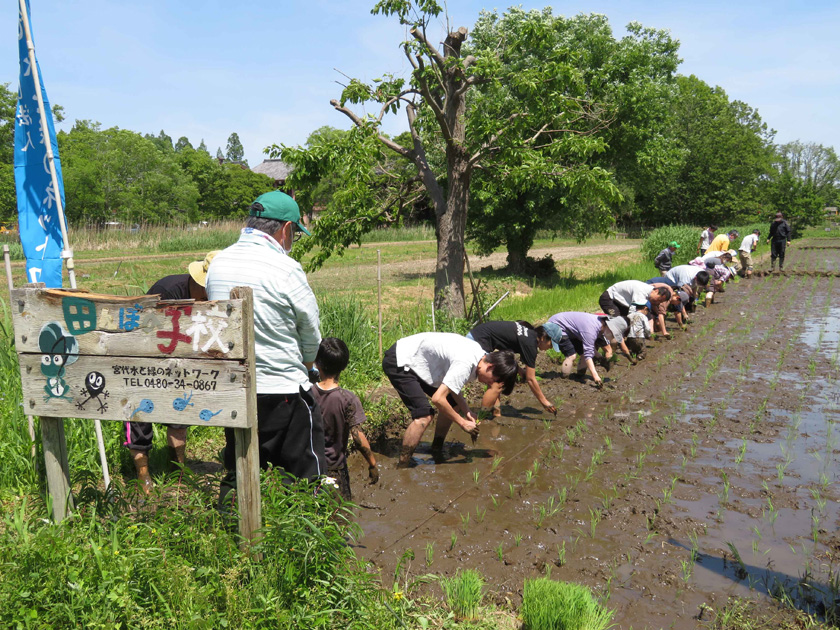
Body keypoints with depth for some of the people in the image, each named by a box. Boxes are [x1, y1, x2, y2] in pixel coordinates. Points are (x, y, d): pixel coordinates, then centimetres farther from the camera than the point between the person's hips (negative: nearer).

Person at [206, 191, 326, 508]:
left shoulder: (217, 263, 3)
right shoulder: (286, 269, -15)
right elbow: (311, 332, -4)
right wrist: (304, 365, 16)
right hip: (282, 390, -6)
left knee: (236, 473, 19)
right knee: (304, 478, 6)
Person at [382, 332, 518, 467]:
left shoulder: (479, 354, -1)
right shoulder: (466, 364, -30)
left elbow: (452, 386, 10)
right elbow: (438, 398, -31)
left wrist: (467, 412, -2)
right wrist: (462, 423, -19)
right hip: (398, 363, -10)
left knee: (453, 405, 12)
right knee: (424, 415, -22)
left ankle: (436, 451, 25)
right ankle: (402, 466, -9)